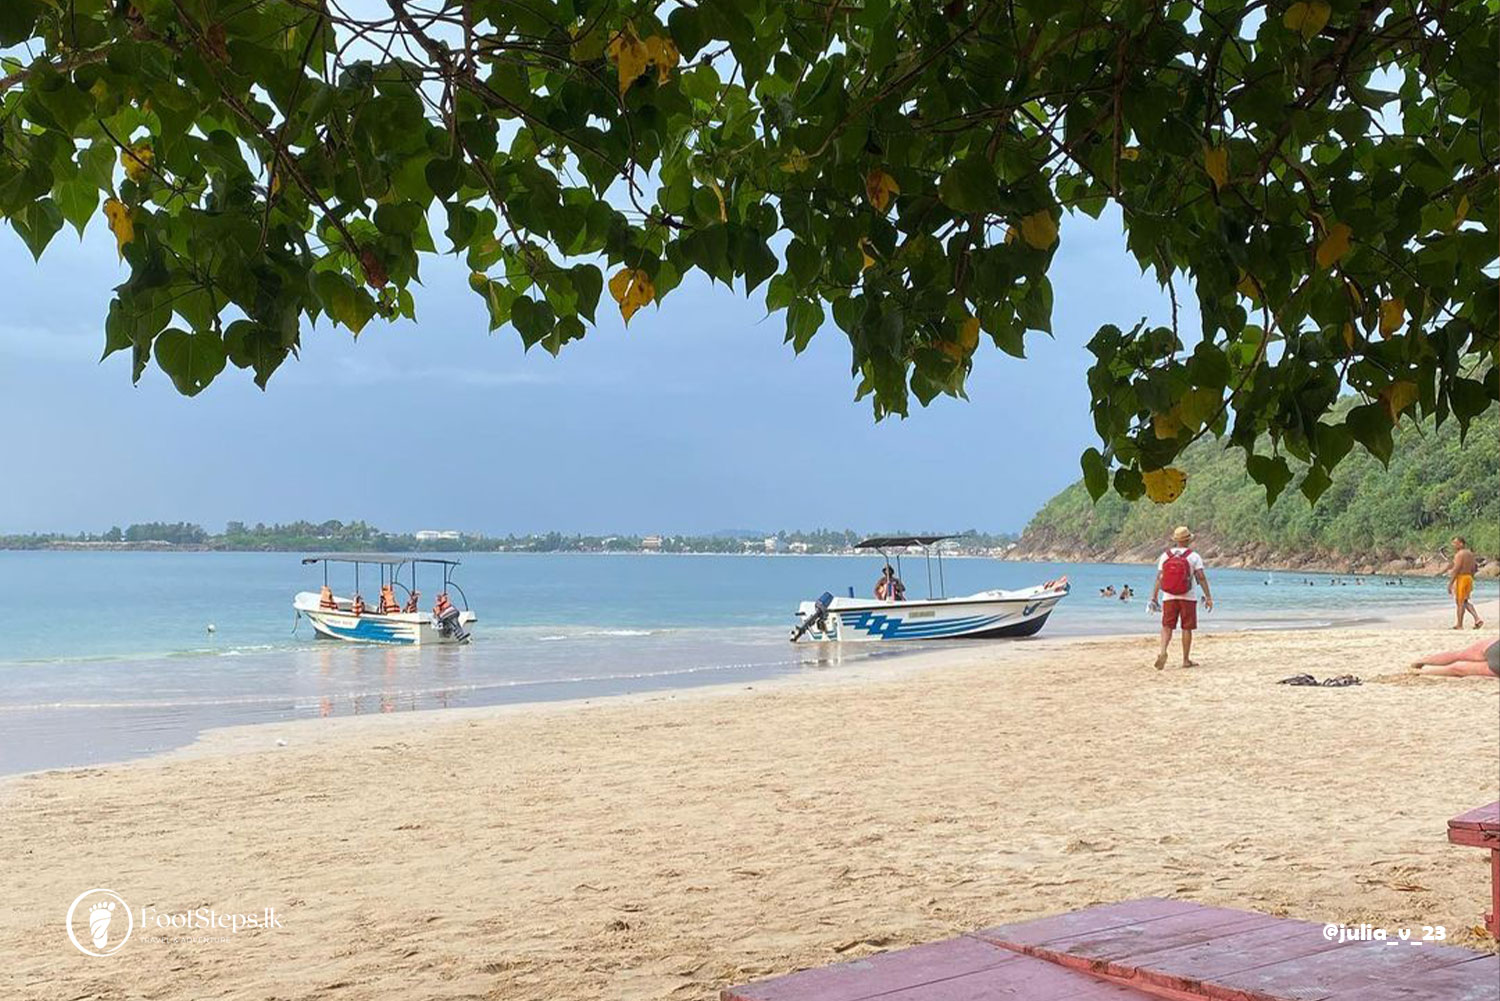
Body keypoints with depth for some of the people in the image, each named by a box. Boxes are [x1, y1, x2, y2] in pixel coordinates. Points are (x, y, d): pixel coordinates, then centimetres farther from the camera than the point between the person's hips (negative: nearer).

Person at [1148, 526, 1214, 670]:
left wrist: (1154, 598, 4)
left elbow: (1159, 578, 1)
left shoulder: (1165, 556, 3)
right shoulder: (1194, 556, -4)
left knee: (1167, 627, 3)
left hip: (1169, 597, 2)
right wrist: (1208, 597, -6)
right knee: (1187, 628, 7)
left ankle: (1163, 651, -21)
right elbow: (1201, 577, -9)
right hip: (1188, 597, -2)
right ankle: (1186, 660, 13)